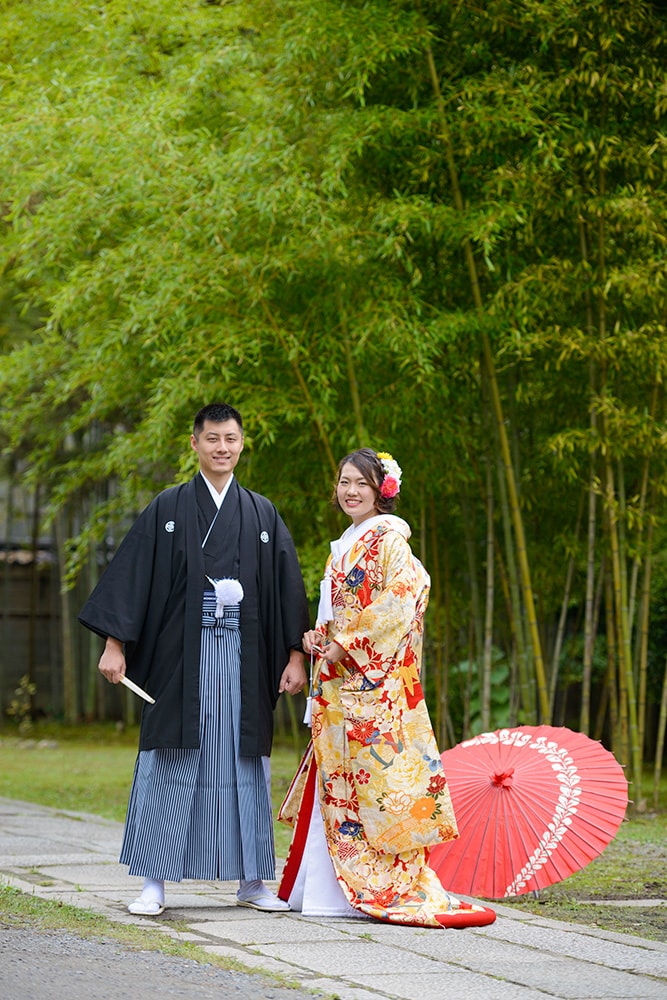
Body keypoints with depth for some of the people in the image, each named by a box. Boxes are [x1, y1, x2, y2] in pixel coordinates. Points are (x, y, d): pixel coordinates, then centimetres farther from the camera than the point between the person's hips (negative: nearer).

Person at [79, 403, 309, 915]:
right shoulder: (168, 509, 5)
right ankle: (155, 883, 1)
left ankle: (252, 880, 11)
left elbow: (288, 586, 10)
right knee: (172, 764, -3)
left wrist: (295, 653, 3)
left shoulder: (263, 514, 11)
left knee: (244, 763, 5)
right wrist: (115, 643, -8)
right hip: (181, 656, -2)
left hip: (243, 658, 2)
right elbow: (132, 576, 0)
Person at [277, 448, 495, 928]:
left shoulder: (389, 540, -7)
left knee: (374, 776, -12)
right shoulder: (345, 545, 20)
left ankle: (392, 889, -11)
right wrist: (318, 636, 8)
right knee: (337, 778, 9)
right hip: (340, 680, 8)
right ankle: (325, 888, 13)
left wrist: (343, 646, -15)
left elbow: (397, 604, -16)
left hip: (375, 680, -8)